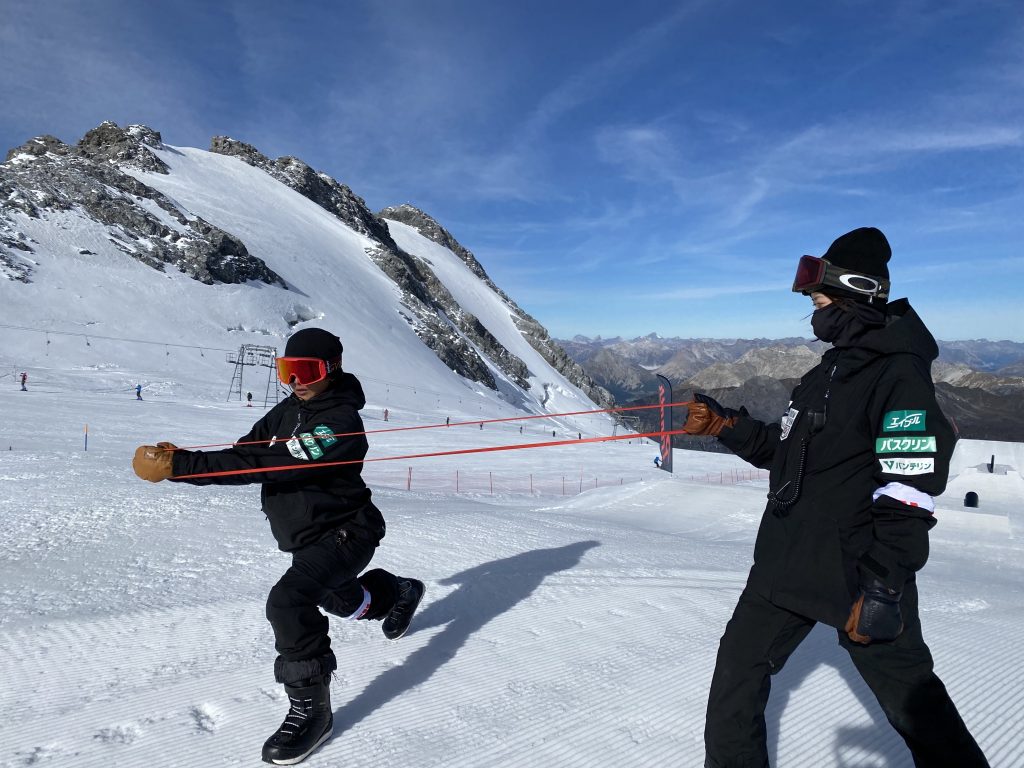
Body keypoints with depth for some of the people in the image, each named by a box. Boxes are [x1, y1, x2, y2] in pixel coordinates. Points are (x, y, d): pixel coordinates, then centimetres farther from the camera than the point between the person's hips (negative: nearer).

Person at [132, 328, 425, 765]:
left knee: (289, 601, -30)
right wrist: (179, 460, -20)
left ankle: (310, 707, -14)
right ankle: (400, 593, 61)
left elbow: (269, 464, -36)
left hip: (346, 532, -9)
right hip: (306, 537, 9)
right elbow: (249, 452, -3)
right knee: (342, 600, 30)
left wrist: (181, 466, -39)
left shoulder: (341, 422, -28)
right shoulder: (288, 410, 1)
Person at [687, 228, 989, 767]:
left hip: (858, 577, -8)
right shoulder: (830, 369, 12)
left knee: (912, 699, 10)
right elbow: (787, 450, 19)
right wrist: (725, 426, 7)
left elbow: (908, 496, -22)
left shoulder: (898, 373, -16)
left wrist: (883, 591, -24)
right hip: (788, 566, 8)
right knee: (737, 672, 12)